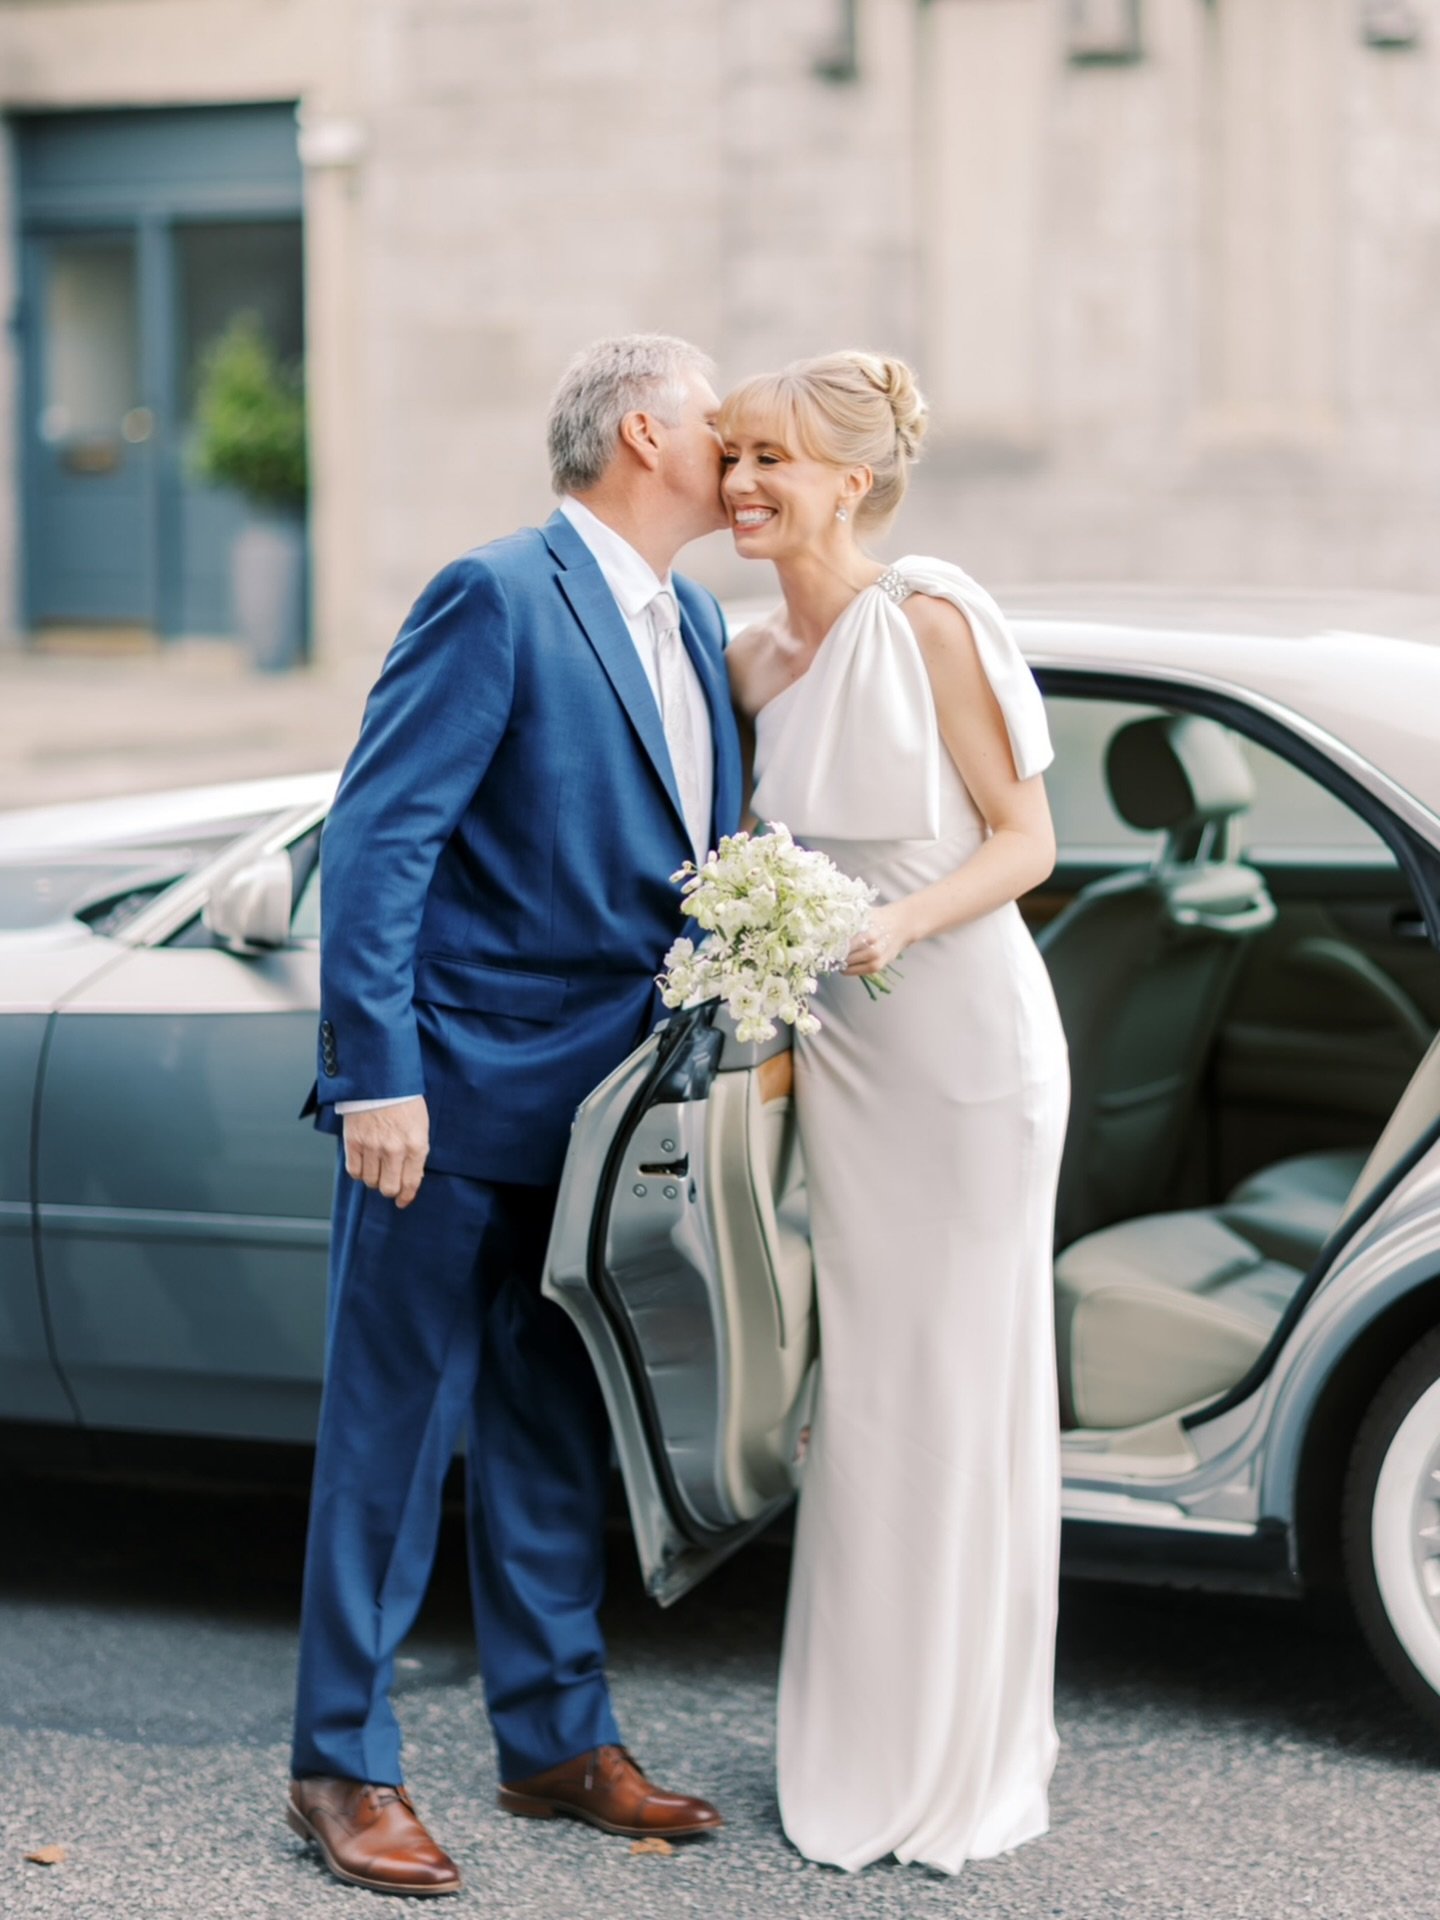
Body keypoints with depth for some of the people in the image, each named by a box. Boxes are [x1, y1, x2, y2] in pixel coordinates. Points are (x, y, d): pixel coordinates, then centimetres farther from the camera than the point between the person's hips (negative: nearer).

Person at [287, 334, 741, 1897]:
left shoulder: (694, 623, 11)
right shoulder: (498, 601, -14)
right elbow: (374, 841, -17)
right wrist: (379, 1075, -21)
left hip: (595, 1105, 8)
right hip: (454, 1097, -8)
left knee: (554, 1438, 16)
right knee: (393, 1440, 2)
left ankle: (556, 1740, 28)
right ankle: (342, 1768, 13)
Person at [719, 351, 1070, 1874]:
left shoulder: (929, 621, -12)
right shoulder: (753, 663, 6)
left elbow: (1025, 839, -11)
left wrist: (899, 924, -25)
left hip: (965, 1036, -6)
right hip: (838, 1050, 6)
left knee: (959, 1389, 2)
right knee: (857, 1389, 11)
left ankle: (964, 1761, 17)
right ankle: (861, 1747, 24)